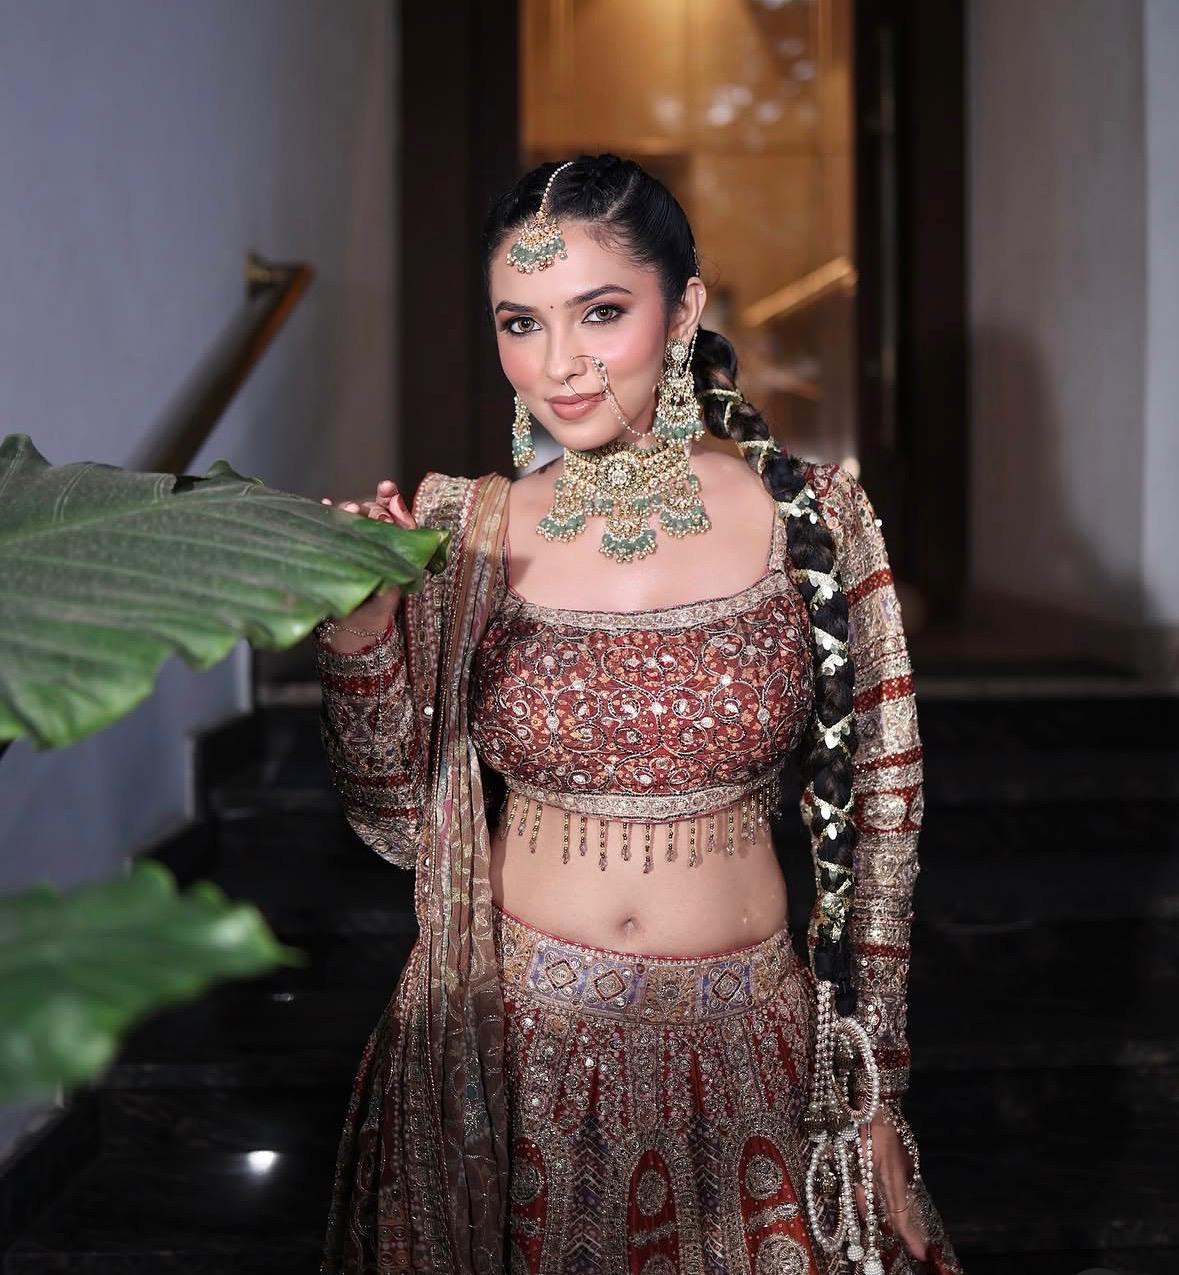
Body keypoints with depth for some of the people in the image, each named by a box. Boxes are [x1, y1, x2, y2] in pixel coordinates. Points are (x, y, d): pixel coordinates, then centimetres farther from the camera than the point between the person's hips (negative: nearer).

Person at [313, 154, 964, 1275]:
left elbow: (873, 823, -1)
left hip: (743, 1056, 0)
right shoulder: (462, 532, -5)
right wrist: (357, 636, -16)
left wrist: (875, 1098, 2)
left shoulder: (810, 519, -7)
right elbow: (402, 825, -1)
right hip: (513, 1045, 1)